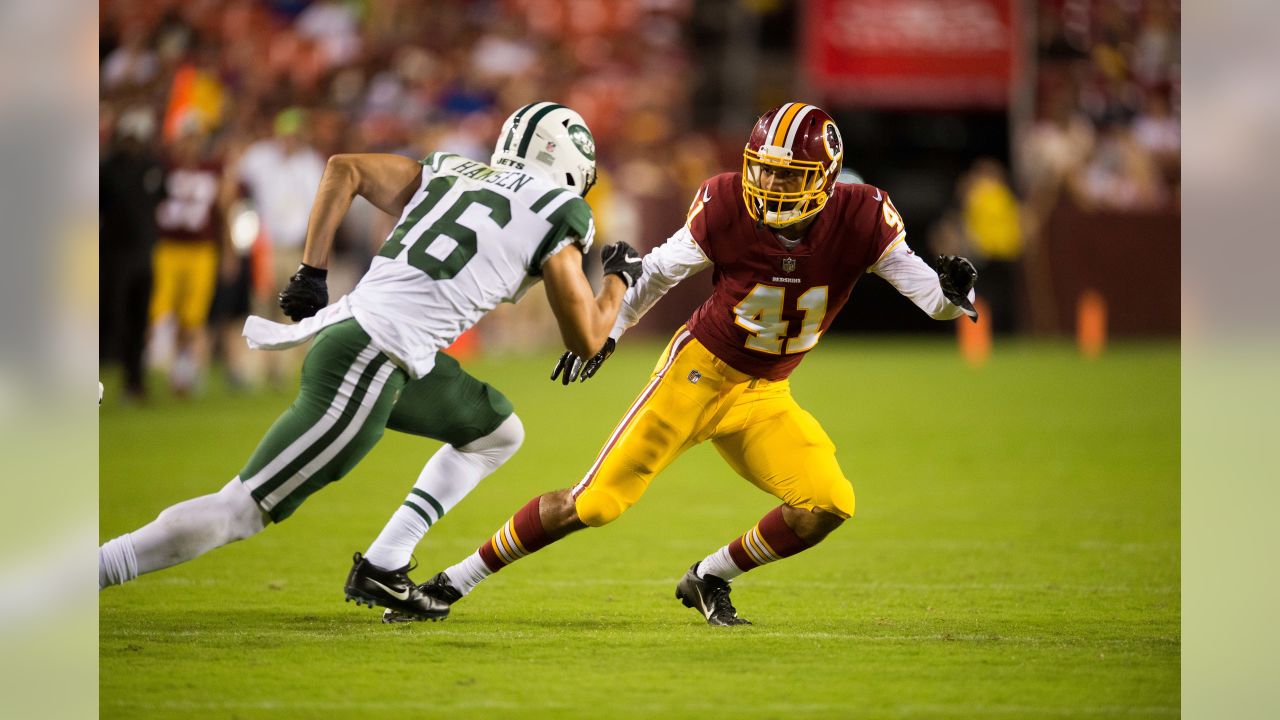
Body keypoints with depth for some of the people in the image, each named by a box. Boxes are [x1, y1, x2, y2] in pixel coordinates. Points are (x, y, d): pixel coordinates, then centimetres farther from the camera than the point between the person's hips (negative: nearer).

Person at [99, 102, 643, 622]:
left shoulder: (451, 175, 20)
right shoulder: (558, 213, 1)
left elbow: (344, 168, 18)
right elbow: (586, 339, 6)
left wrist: (311, 272, 16)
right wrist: (618, 279, 24)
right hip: (367, 367, -9)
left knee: (497, 435, 24)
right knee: (240, 511, -8)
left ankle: (381, 569, 19)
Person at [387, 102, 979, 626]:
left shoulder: (859, 220, -15)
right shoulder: (726, 207, -18)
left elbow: (928, 293, -10)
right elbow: (661, 271, -1)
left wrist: (951, 291, -33)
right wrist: (605, 332, 3)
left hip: (764, 395, 3)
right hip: (699, 368, -3)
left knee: (827, 505, -15)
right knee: (594, 504, -9)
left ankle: (709, 579, 9)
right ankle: (452, 583, 3)